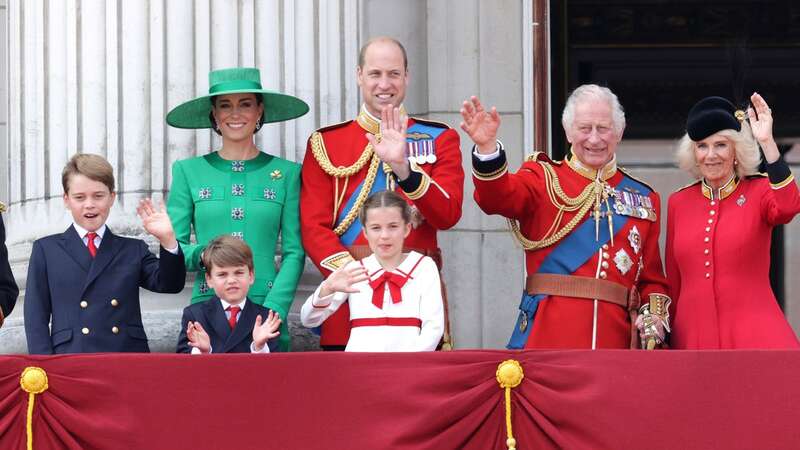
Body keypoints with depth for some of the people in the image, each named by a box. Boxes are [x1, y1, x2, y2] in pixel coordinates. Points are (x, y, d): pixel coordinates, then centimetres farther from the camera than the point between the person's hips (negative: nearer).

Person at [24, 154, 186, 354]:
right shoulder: (46, 250, 13)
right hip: (70, 360, -1)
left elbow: (170, 284, 6)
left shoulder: (133, 250, 17)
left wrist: (167, 240, -10)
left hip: (129, 359, 1)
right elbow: (36, 317, 8)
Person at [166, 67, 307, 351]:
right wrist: (202, 254, -14)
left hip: (267, 309, 0)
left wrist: (273, 311, -9)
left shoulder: (286, 173, 7)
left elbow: (294, 252, 3)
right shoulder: (188, 171, 8)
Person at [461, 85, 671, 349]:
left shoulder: (644, 199, 16)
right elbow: (498, 197, -14)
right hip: (547, 338, -3)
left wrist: (654, 315, -4)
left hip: (615, 339, 3)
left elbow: (652, 278, 16)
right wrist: (487, 147, -33)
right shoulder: (544, 179, 8)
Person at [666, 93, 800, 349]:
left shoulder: (759, 191, 3)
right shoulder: (678, 203, 11)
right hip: (694, 336, 3)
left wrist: (768, 142, -24)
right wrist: (667, 339, 16)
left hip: (754, 336, -3)